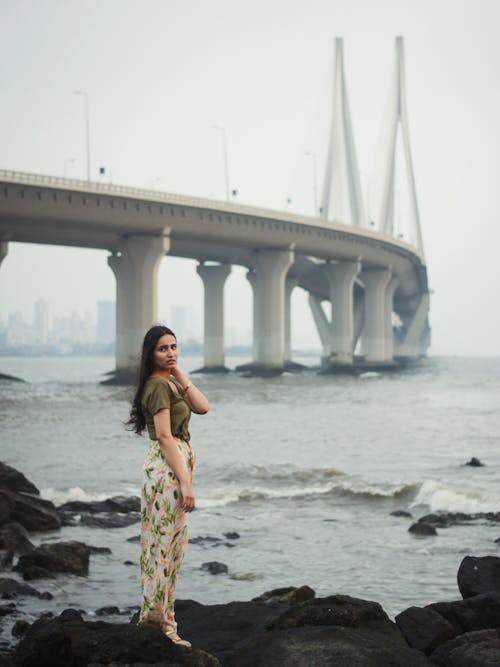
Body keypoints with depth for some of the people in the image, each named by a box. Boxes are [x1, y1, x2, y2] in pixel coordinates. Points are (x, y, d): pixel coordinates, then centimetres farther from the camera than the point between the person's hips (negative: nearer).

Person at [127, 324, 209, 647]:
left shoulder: (170, 383, 16)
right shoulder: (158, 386, -14)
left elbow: (202, 407, 6)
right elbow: (164, 436, -20)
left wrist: (180, 374, 4)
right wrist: (185, 482, -23)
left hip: (175, 466, 10)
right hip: (168, 467, -10)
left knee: (169, 545, 13)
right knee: (166, 544, -6)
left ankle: (155, 617, 19)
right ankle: (159, 621, -1)